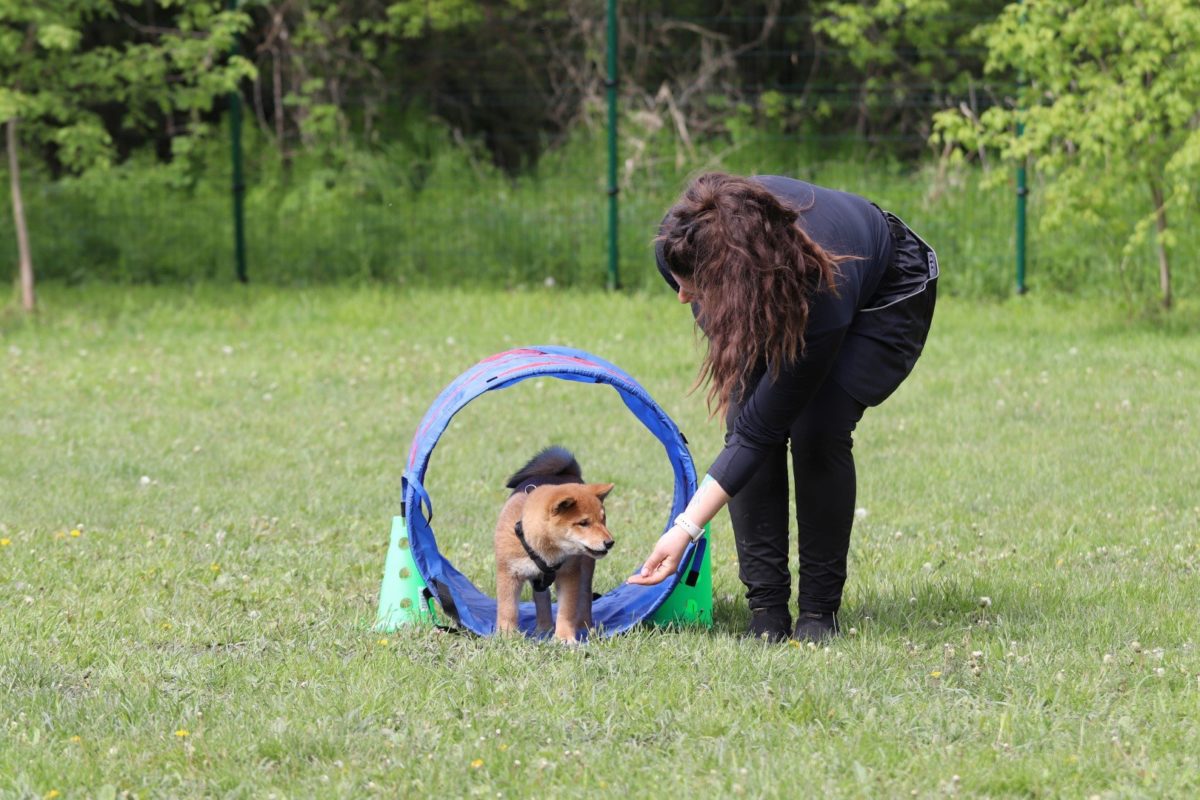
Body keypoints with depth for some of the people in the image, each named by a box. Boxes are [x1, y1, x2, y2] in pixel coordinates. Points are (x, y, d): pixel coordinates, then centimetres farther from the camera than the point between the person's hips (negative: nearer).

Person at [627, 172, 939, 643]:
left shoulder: (818, 297, -45)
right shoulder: (679, 247, -33)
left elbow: (760, 432, -38)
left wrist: (686, 529, -41)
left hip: (888, 299, -5)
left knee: (816, 431, -24)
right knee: (745, 420, -18)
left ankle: (819, 609, -9)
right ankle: (767, 609, -10)